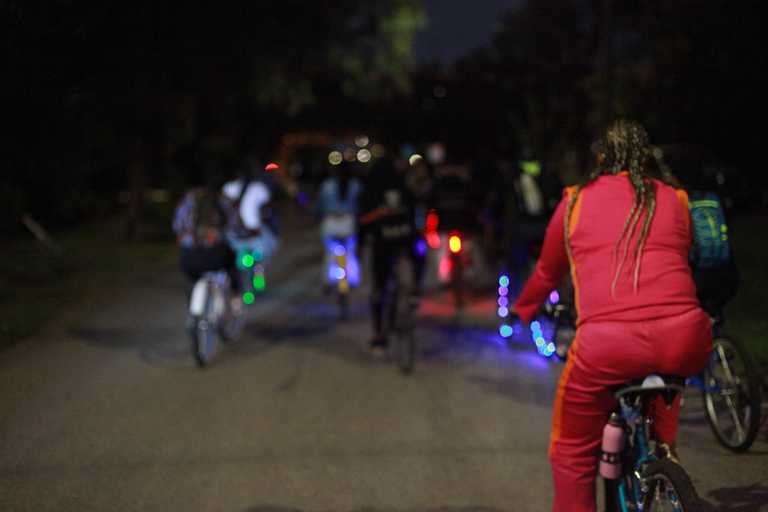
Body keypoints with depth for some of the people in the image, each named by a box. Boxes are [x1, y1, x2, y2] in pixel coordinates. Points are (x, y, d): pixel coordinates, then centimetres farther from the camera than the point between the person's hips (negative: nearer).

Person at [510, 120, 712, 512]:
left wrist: (521, 311, 52)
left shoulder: (576, 201, 18)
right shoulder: (675, 200, 22)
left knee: (572, 451, 18)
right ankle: (664, 443, 30)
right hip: (685, 342, 2)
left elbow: (547, 272, 32)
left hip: (606, 345, -2)